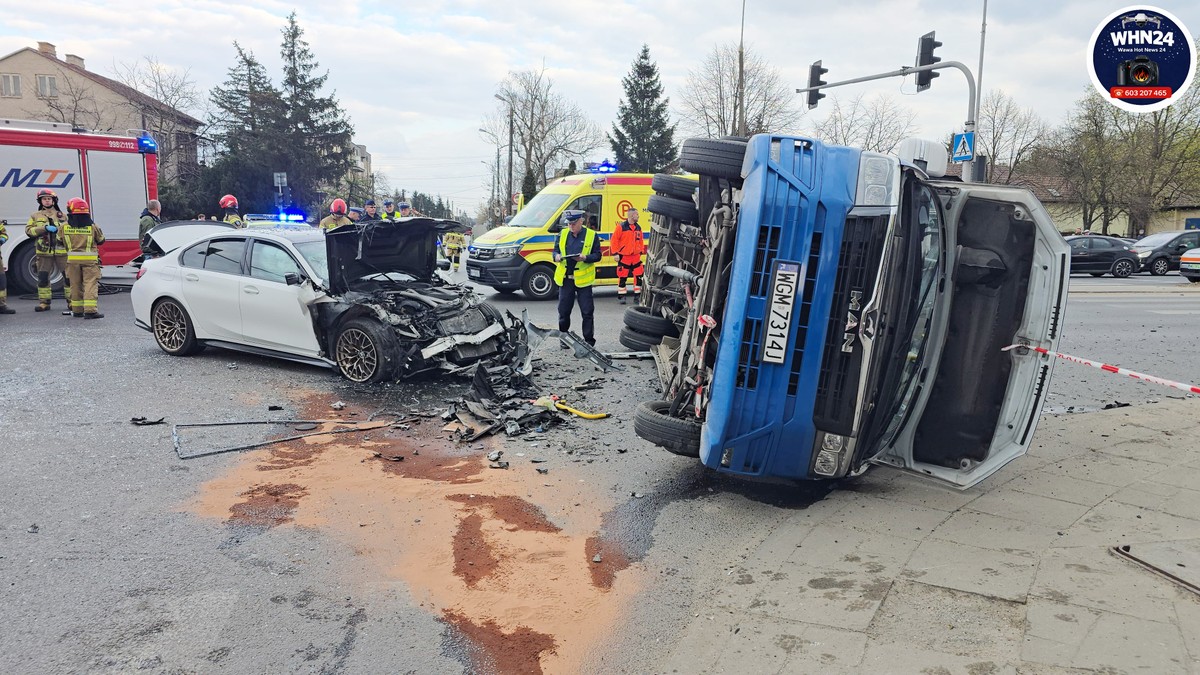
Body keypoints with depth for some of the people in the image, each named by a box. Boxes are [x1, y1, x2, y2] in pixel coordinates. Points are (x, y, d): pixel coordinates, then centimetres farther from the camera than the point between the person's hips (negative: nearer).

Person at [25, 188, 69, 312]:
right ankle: (44, 302, 11)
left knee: (69, 275, -2)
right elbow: (29, 231, 0)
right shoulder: (35, 216, 11)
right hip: (44, 251, 0)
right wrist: (45, 228, -13)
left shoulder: (61, 215, 13)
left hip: (61, 251, 0)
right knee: (43, 277, 3)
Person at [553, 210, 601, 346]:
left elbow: (597, 255, -2)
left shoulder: (591, 235, -1)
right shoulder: (563, 234, 9)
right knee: (563, 311, 8)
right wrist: (557, 256, -8)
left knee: (587, 312, -1)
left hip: (583, 279, -3)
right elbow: (555, 250, 15)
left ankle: (589, 340, 8)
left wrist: (585, 258, -21)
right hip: (565, 279, 3)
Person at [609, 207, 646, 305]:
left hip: (636, 256, 5)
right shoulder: (621, 227, -8)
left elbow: (641, 241, 20)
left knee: (639, 276, 4)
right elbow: (614, 240, -8)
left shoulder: (638, 228, 10)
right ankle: (621, 296, 12)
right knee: (622, 277, 2)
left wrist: (641, 251, 14)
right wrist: (615, 253, -11)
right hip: (624, 257, -5)